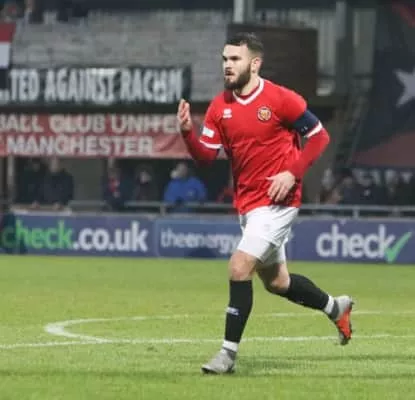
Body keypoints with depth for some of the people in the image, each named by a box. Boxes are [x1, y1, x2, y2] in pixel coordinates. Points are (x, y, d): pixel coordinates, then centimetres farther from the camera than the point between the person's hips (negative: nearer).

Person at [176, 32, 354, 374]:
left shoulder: (281, 99, -13)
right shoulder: (220, 107, 3)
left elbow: (319, 136, -6)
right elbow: (206, 156, 1)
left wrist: (293, 173, -17)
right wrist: (187, 131, -18)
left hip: (277, 202, -7)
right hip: (247, 203, 7)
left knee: (239, 267, -18)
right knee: (276, 281, 18)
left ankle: (229, 353, -10)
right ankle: (336, 307, 43)